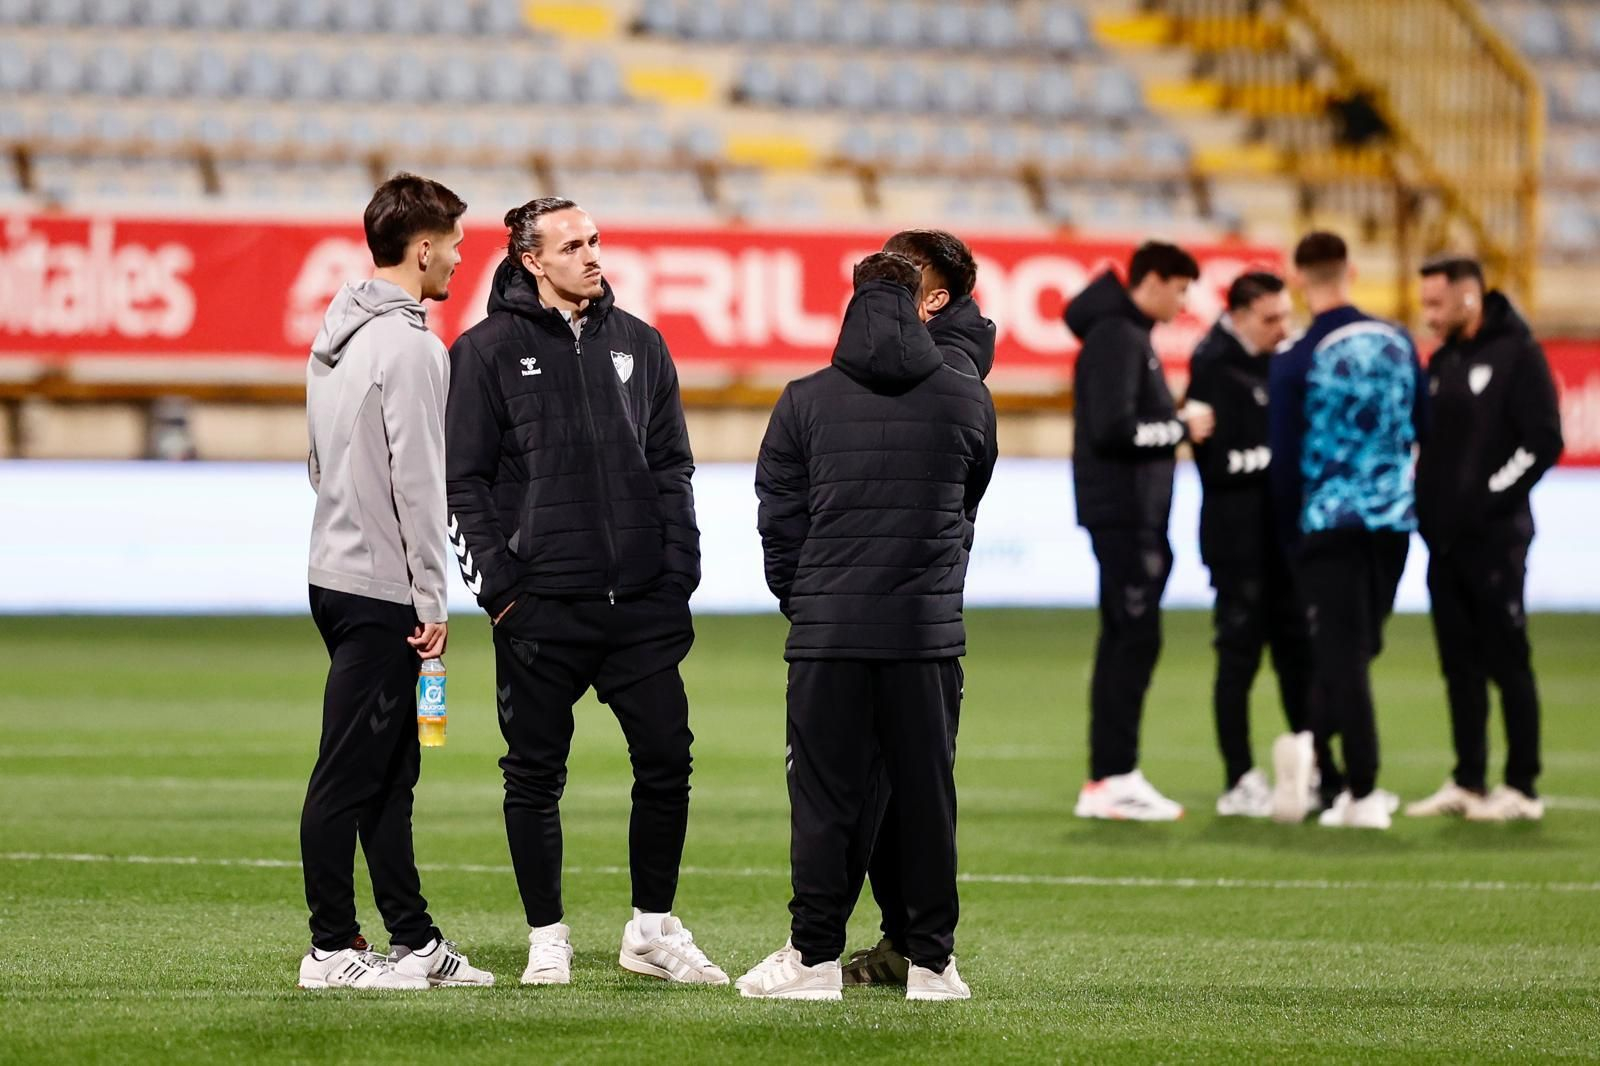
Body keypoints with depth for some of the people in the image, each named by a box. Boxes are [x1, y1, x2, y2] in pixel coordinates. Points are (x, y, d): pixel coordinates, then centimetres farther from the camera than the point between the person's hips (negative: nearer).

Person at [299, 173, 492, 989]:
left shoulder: (335, 336, 15)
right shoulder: (408, 345, -15)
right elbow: (415, 480, -18)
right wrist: (429, 601, -15)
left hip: (336, 575, 10)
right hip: (382, 589, -10)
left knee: (390, 770, 13)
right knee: (348, 776, -5)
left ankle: (416, 942, 17)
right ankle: (332, 949, -2)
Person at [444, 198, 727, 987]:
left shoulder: (639, 345, 12)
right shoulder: (486, 352, 0)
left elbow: (671, 467, 15)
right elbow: (464, 481, -1)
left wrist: (678, 570, 5)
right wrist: (497, 582, -8)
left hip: (643, 602, 3)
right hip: (541, 608, -3)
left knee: (666, 761, 2)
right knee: (535, 775, 3)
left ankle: (653, 929, 14)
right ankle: (547, 939, 12)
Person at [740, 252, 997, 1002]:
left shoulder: (804, 402, -1)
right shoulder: (968, 401, 3)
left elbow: (779, 518, 3)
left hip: (826, 631, -1)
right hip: (929, 630, 1)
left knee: (823, 796, 3)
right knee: (926, 794, 6)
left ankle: (815, 955, 4)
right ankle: (932, 961, 8)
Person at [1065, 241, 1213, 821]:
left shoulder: (1131, 336, 18)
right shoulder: (1116, 337, -13)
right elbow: (1112, 427, -22)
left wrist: (1177, 421, 6)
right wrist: (1182, 428, -12)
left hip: (1135, 515, 10)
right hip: (1121, 511, -10)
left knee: (1126, 641, 11)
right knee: (1135, 638, -9)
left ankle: (1109, 778, 14)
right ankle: (1113, 780, -8)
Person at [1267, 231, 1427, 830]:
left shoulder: (1295, 363, -9)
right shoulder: (1398, 344, 2)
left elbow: (1285, 460, -6)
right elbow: (1423, 428, 11)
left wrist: (1289, 531, 6)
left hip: (1328, 522, -3)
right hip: (1394, 520, 3)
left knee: (1342, 651, 0)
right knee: (1359, 645, 14)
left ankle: (1362, 793, -10)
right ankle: (1314, 745, 0)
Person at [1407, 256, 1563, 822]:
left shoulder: (1517, 354, -8)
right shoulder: (1442, 361, 15)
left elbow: (1543, 441, -14)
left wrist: (1490, 499, -16)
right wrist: (1424, 504, 6)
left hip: (1494, 539, -7)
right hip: (1445, 539, 7)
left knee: (1506, 661, -3)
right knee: (1460, 664, 9)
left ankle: (1521, 787, 1)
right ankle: (1467, 782, 14)